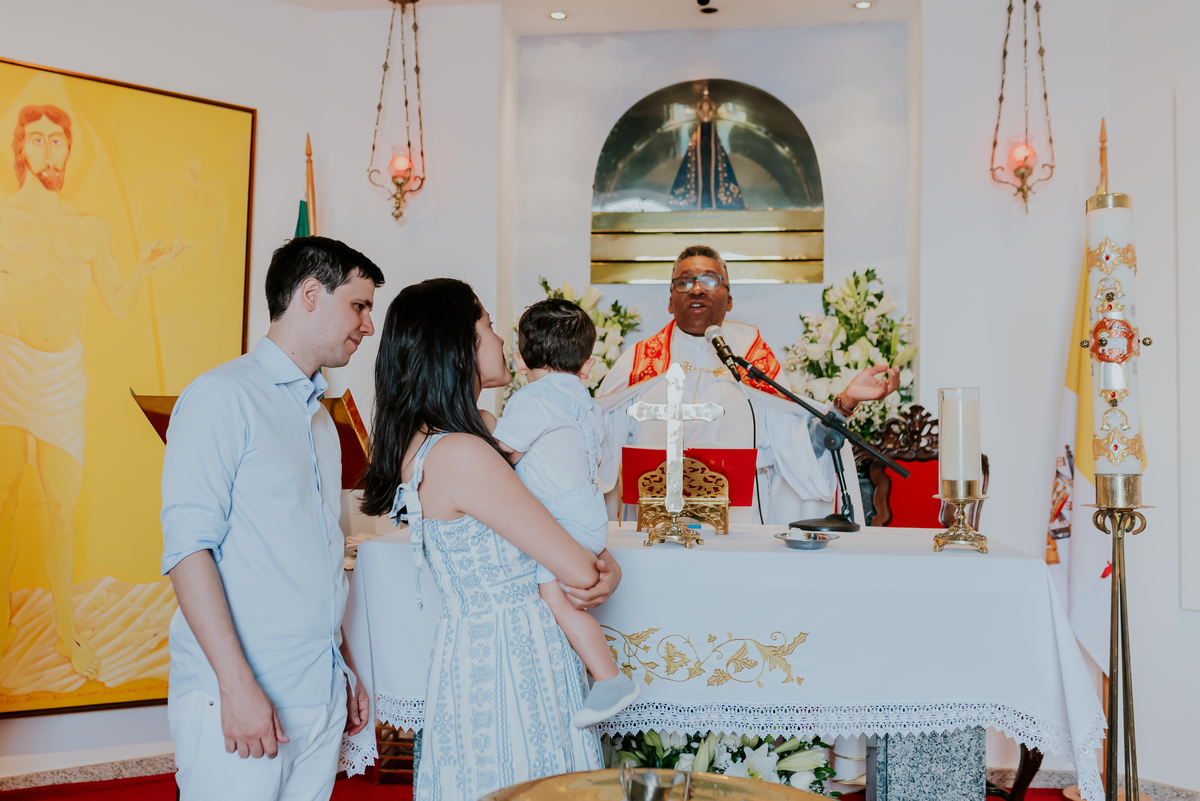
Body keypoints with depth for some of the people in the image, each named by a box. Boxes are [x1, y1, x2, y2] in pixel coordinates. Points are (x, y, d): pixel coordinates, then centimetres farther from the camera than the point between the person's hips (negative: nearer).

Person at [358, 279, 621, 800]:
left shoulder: (426, 445, 7)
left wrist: (606, 568, -6)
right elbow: (577, 571, -20)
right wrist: (598, 570, 2)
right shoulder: (460, 455, -23)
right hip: (509, 669, -9)